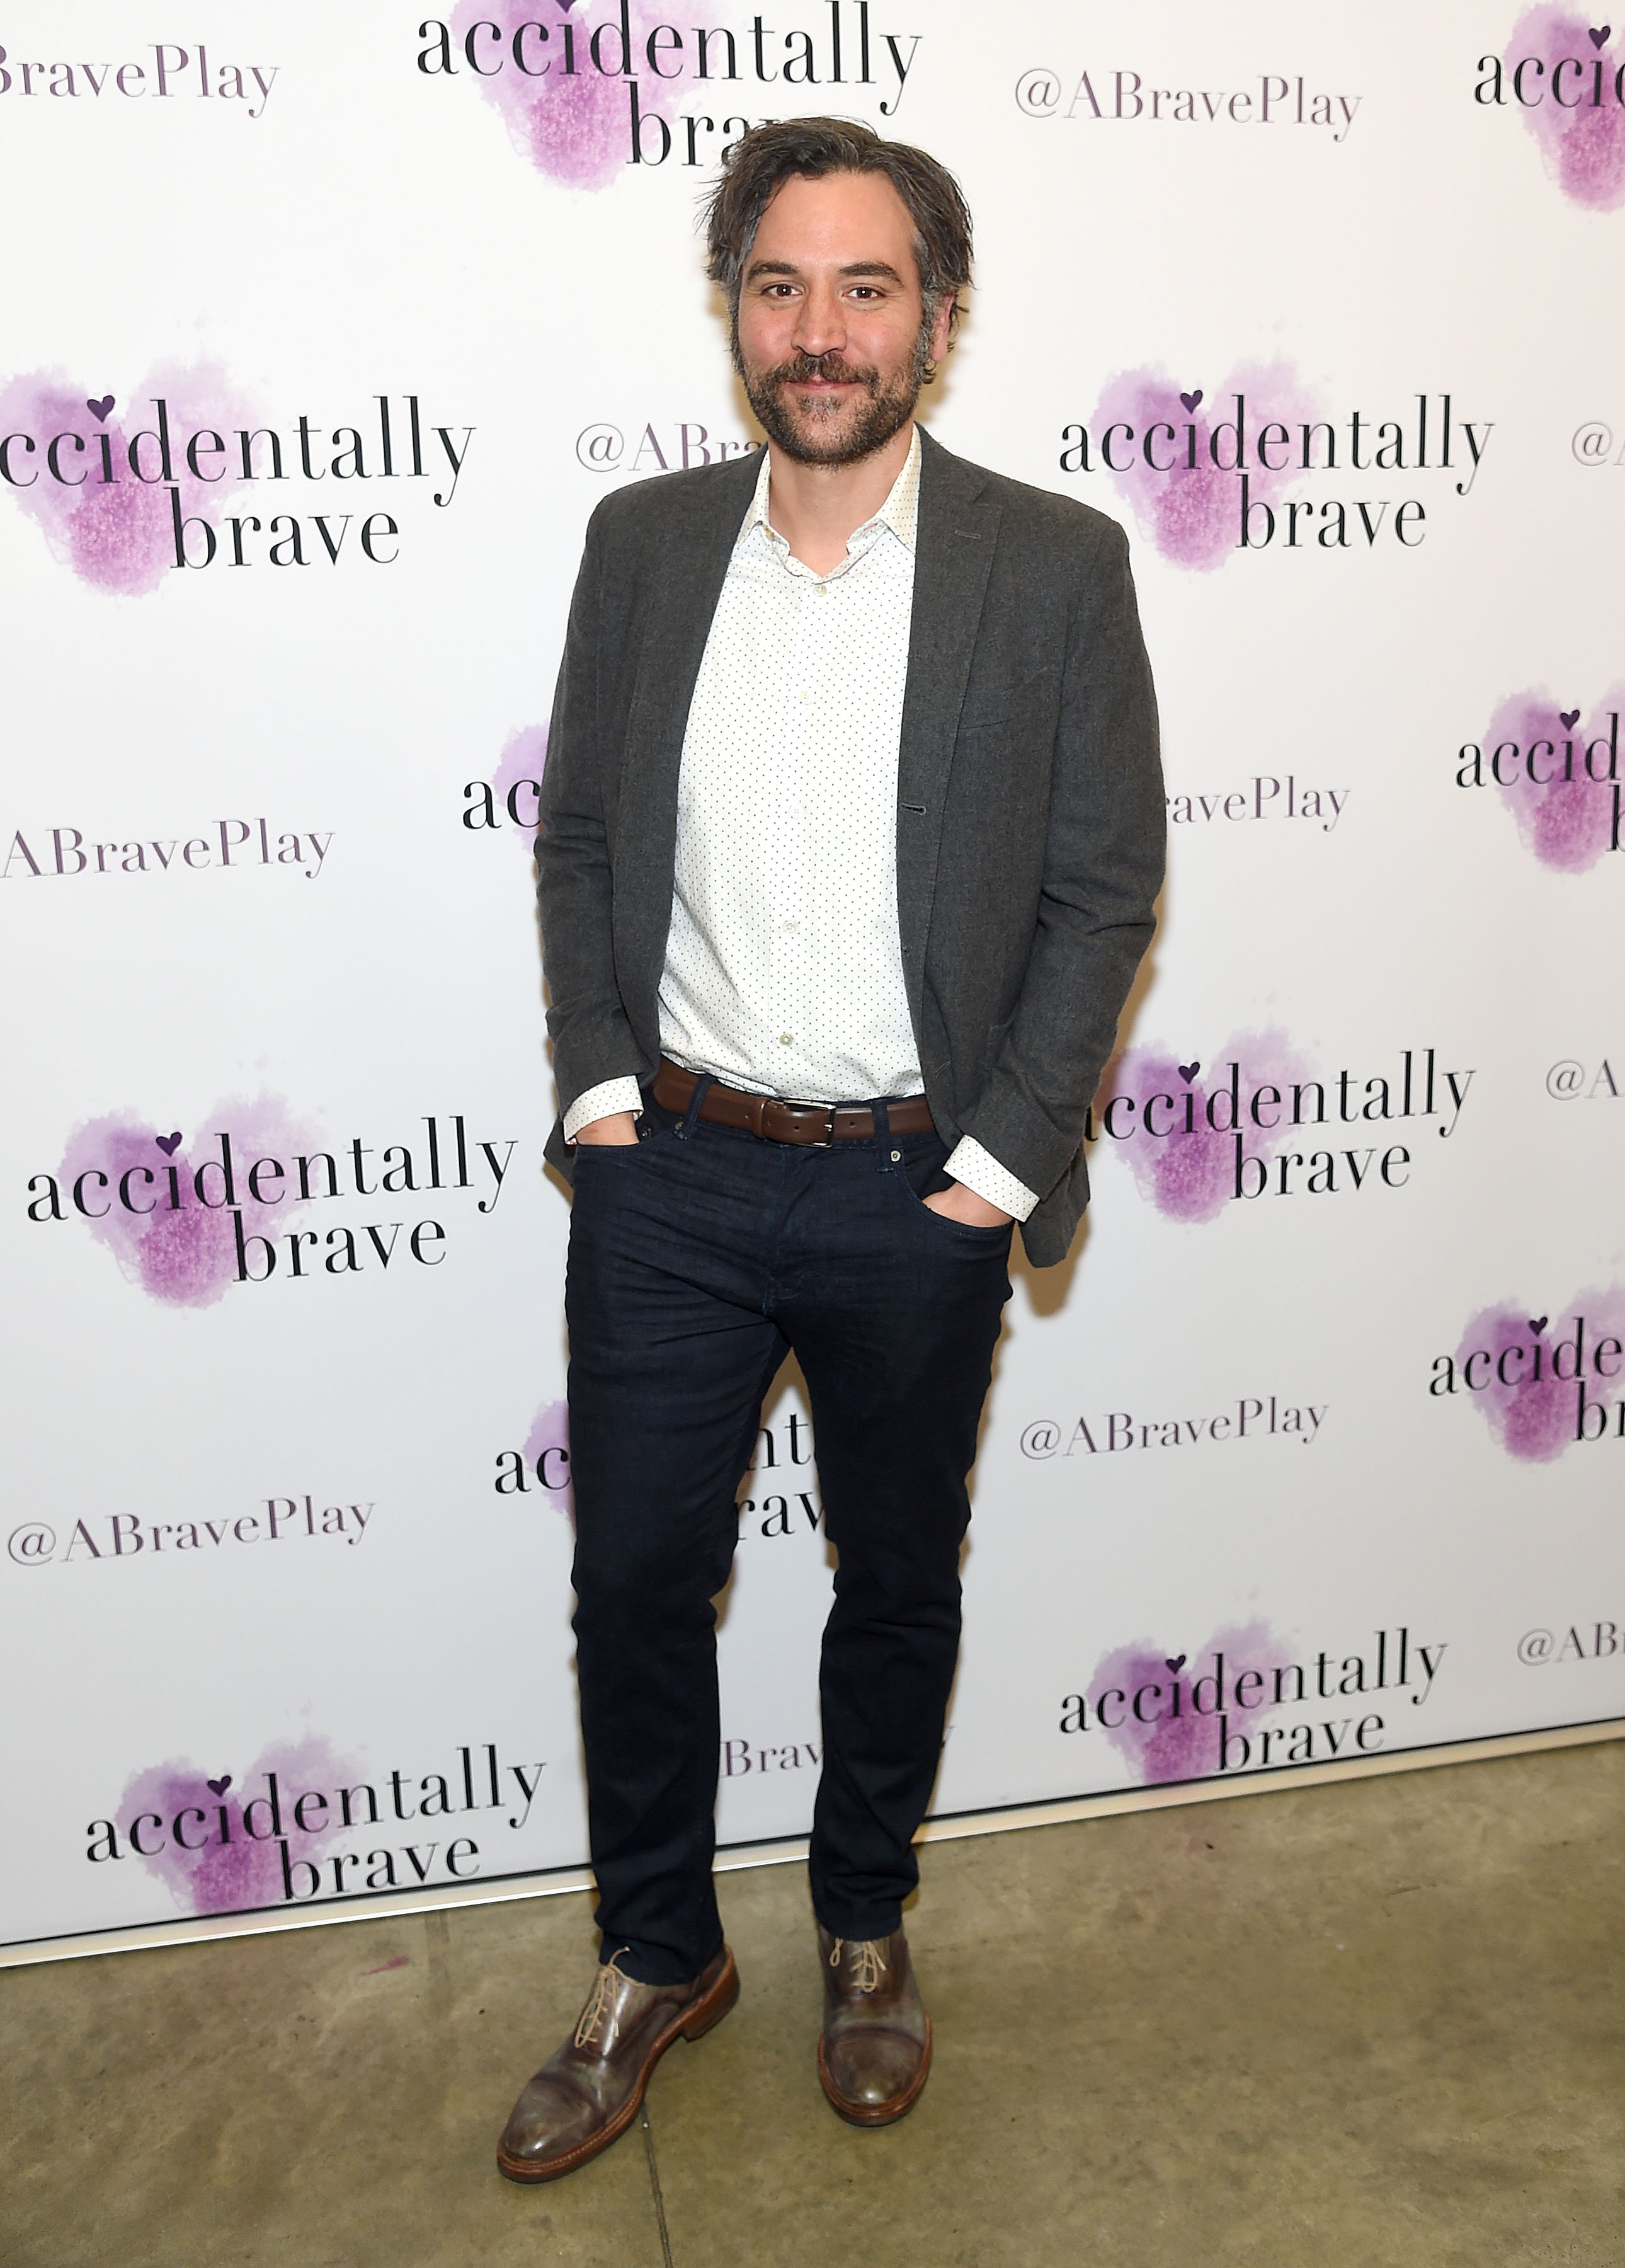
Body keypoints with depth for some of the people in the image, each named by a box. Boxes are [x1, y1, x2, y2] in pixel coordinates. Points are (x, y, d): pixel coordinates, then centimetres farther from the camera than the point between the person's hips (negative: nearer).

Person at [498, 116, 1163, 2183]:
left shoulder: (1054, 568, -5)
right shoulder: (643, 542, 3)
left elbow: (1101, 890, -4)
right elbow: (575, 832, 8)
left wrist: (1005, 1159, -9)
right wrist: (600, 1080, -2)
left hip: (916, 1192, -1)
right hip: (669, 1170, 2)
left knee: (898, 1583, 15)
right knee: (634, 1580, 11)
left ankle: (865, 1932, 41)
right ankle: (657, 1960, 35)